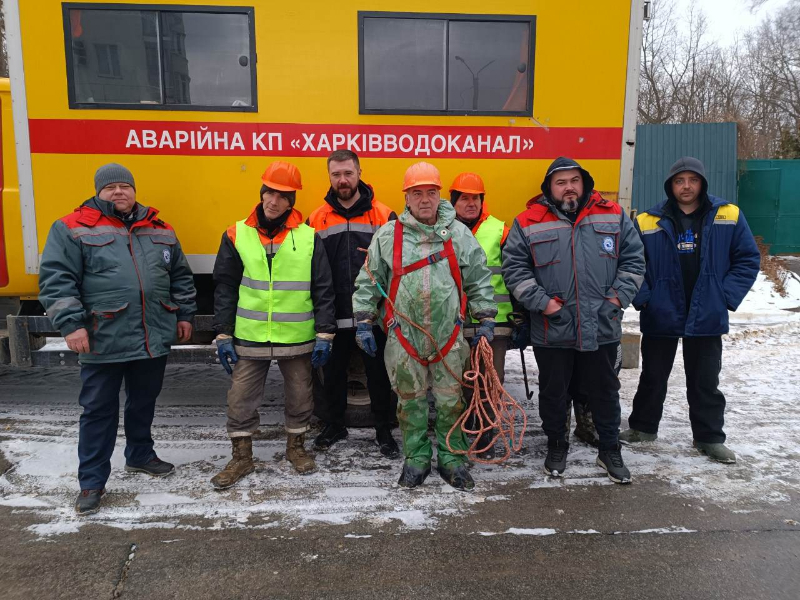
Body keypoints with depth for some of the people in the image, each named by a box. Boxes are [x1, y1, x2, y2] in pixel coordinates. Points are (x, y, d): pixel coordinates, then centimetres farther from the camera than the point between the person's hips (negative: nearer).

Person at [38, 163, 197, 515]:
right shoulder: (73, 229, -3)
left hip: (154, 339, 4)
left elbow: (181, 277, 17)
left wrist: (185, 314, 13)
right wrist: (71, 324, -16)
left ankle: (140, 456, 39)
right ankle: (92, 482, 17)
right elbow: (56, 280, -8)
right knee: (99, 411, 5)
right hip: (103, 342, -4)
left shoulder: (160, 231, 11)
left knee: (143, 403, 19)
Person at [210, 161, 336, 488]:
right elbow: (225, 289, 3)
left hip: (297, 339, 0)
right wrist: (223, 334, -1)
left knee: (299, 397, 14)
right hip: (249, 338, 1)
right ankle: (241, 458, 27)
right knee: (241, 399, 7)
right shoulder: (237, 235, 0)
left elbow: (323, 290, -1)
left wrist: (324, 334, -4)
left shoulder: (309, 237, -2)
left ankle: (296, 446, 37)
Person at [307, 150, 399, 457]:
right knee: (333, 372, 15)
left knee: (378, 373, 9)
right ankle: (334, 425, 35)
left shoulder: (383, 215, -2)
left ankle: (384, 430, 25)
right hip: (333, 316, 2)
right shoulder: (317, 219, 3)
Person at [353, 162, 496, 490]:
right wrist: (364, 322, 2)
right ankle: (416, 459, 26)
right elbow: (368, 281, 6)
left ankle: (451, 459, 24)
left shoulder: (459, 233, 4)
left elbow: (479, 280, 7)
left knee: (450, 401, 9)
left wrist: (486, 320, 3)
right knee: (410, 401, 11)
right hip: (403, 336, 0)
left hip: (449, 336, 1)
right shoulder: (388, 235, 1)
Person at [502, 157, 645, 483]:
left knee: (605, 390, 14)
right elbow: (514, 267, -4)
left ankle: (610, 449, 32)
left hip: (601, 327, 2)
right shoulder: (528, 223, -3)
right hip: (552, 330, -1)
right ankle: (556, 446, 34)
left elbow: (634, 259, 7)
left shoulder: (613, 216, 4)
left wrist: (618, 296, -4)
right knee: (553, 391, 13)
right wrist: (540, 301, -12)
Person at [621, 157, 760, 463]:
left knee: (705, 382, 13)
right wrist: (642, 298, -10)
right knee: (653, 377, 15)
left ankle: (710, 437, 28)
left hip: (707, 318, 0)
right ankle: (643, 427, 32)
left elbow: (748, 259, 1)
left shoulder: (729, 216, -2)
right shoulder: (647, 222, -4)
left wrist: (727, 296, -6)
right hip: (660, 316, 0)